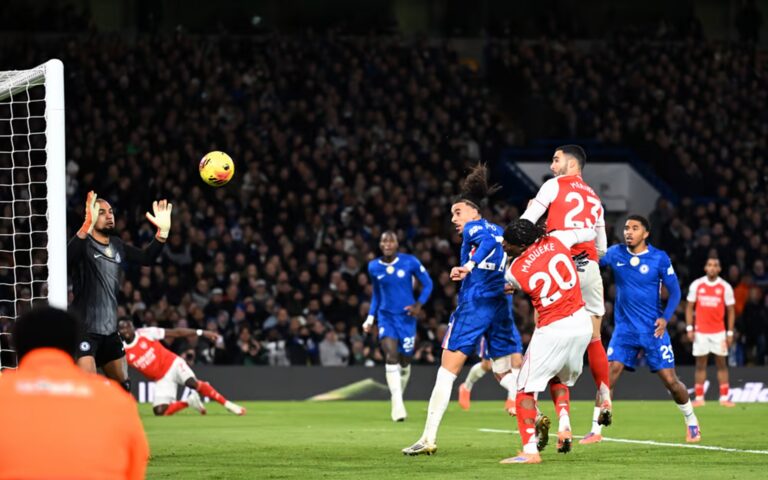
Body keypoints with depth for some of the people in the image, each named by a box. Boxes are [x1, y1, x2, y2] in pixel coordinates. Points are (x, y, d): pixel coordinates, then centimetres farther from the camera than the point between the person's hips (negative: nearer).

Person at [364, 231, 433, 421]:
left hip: (406, 317, 0)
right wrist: (370, 319, 10)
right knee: (391, 356, -20)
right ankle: (397, 403, -23)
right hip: (386, 317, 0)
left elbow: (427, 284, 2)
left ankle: (399, 396, 34)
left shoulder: (410, 262, -7)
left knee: (405, 361, 8)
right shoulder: (373, 267, 2)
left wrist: (419, 304, -12)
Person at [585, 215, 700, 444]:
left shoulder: (659, 258, -5)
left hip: (653, 329, -2)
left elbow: (674, 291, -2)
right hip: (625, 328, 2)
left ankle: (691, 421, 23)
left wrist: (665, 318, -15)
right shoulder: (615, 253, 2)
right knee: (609, 374, -14)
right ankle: (596, 431, -10)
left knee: (670, 380, -2)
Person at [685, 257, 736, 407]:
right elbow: (689, 307, 7)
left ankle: (724, 398, 3)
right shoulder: (696, 285, 1)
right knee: (700, 364, 2)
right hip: (700, 331, 0)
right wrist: (689, 328, -2)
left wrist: (730, 333, -3)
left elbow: (731, 311, 3)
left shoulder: (725, 287, -1)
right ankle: (699, 398, 5)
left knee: (721, 364, 0)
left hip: (719, 332, 0)